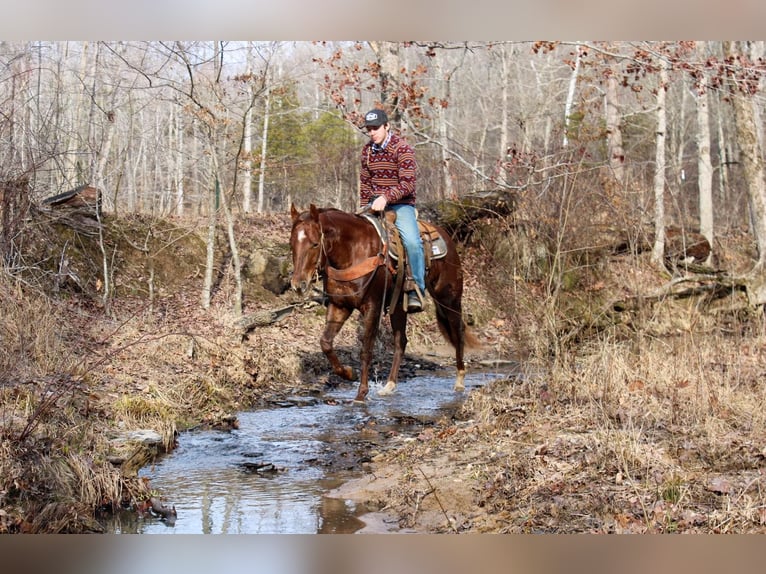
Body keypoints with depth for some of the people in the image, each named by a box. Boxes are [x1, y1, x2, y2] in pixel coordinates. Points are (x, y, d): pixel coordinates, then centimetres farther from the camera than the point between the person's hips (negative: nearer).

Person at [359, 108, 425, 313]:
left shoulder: (403, 148, -9)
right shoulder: (367, 151, 11)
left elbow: (408, 183, -18)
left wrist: (386, 197, -31)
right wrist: (364, 207, 10)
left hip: (400, 204, -6)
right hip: (375, 204, 6)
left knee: (412, 241, -29)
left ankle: (416, 291, -22)